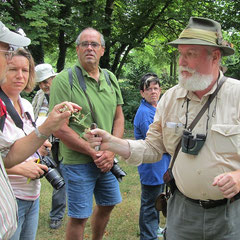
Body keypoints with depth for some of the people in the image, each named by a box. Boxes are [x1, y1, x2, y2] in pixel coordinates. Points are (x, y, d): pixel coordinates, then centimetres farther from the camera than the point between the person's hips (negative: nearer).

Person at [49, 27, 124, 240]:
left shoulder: (110, 78, 6)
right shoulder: (64, 80, -12)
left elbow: (119, 117, 10)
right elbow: (59, 128, -17)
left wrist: (111, 151, -4)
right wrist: (94, 153, -16)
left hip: (107, 160, 6)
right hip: (78, 162, -6)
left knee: (107, 204, 21)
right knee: (79, 216, 3)